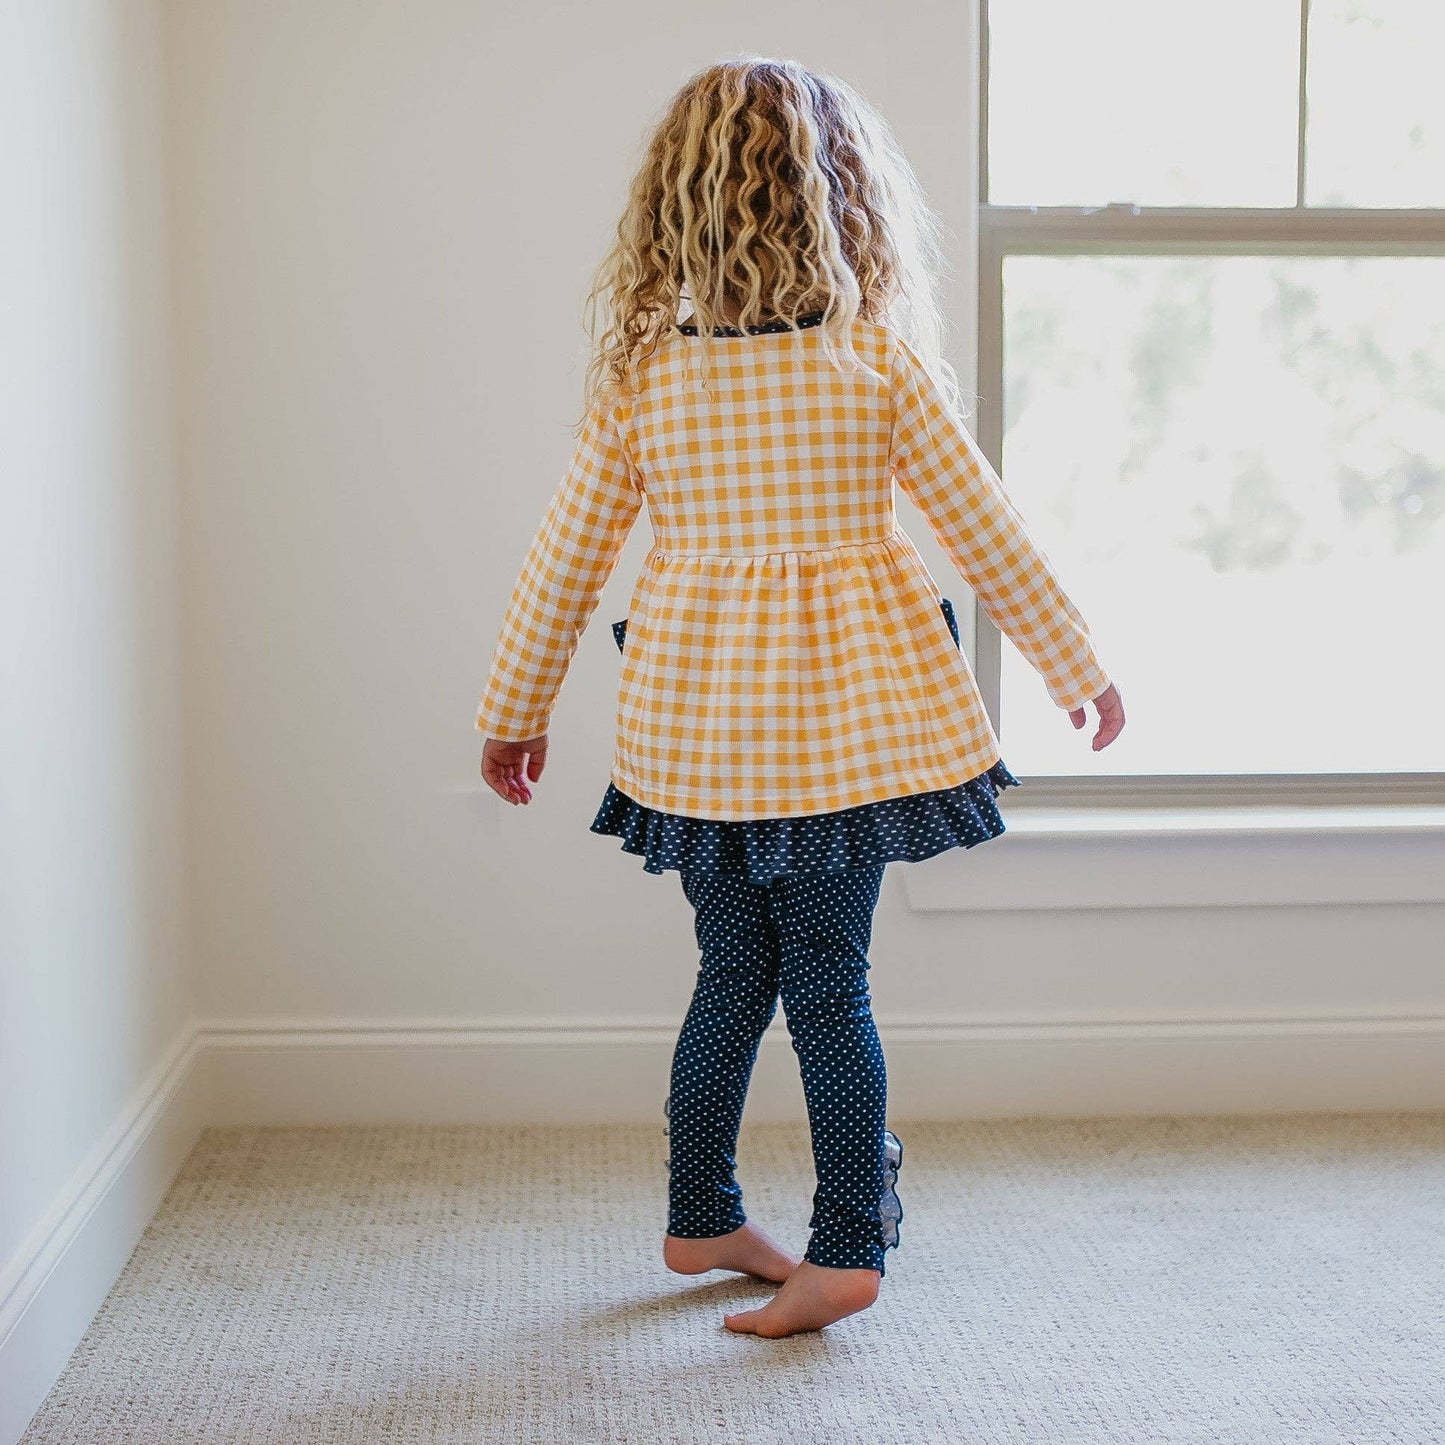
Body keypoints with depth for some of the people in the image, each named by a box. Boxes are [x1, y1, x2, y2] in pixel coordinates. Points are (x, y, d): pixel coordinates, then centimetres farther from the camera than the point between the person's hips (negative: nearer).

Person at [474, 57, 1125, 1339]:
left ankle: (703, 1220, 27)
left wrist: (516, 709, 15)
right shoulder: (877, 358, -8)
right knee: (829, 980, 6)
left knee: (734, 971, 16)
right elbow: (986, 533, -3)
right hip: (847, 712, -2)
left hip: (696, 721, 2)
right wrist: (1079, 671, 9)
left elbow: (565, 559, 2)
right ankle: (845, 1246, 9)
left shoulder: (638, 371, -3)